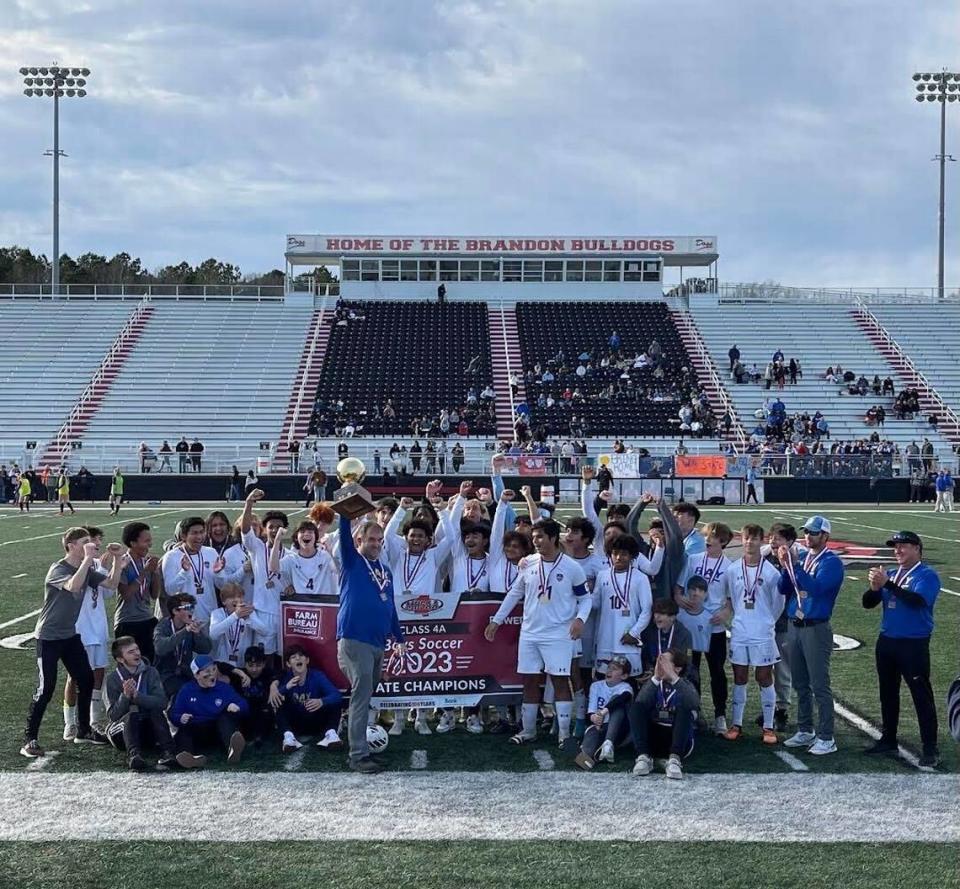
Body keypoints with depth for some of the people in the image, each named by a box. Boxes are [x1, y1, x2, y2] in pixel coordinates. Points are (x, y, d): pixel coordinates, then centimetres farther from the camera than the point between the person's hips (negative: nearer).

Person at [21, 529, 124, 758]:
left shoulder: (86, 570, 4)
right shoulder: (58, 569, -19)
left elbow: (112, 583, 4)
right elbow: (73, 586, -40)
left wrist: (118, 559, -8)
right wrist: (88, 558, -36)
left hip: (70, 635, 8)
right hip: (49, 637, -8)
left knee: (86, 680, 8)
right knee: (46, 688, -10)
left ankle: (83, 731, 23)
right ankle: (29, 739, 0)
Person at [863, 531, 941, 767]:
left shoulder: (927, 575, -8)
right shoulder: (890, 574, 10)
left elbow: (917, 600, -26)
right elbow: (868, 603, 6)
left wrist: (887, 584, -29)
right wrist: (875, 587, -15)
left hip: (914, 644, -7)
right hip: (886, 641, 7)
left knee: (922, 695, -6)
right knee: (887, 693, 15)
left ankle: (930, 749, -2)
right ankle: (888, 740, 26)